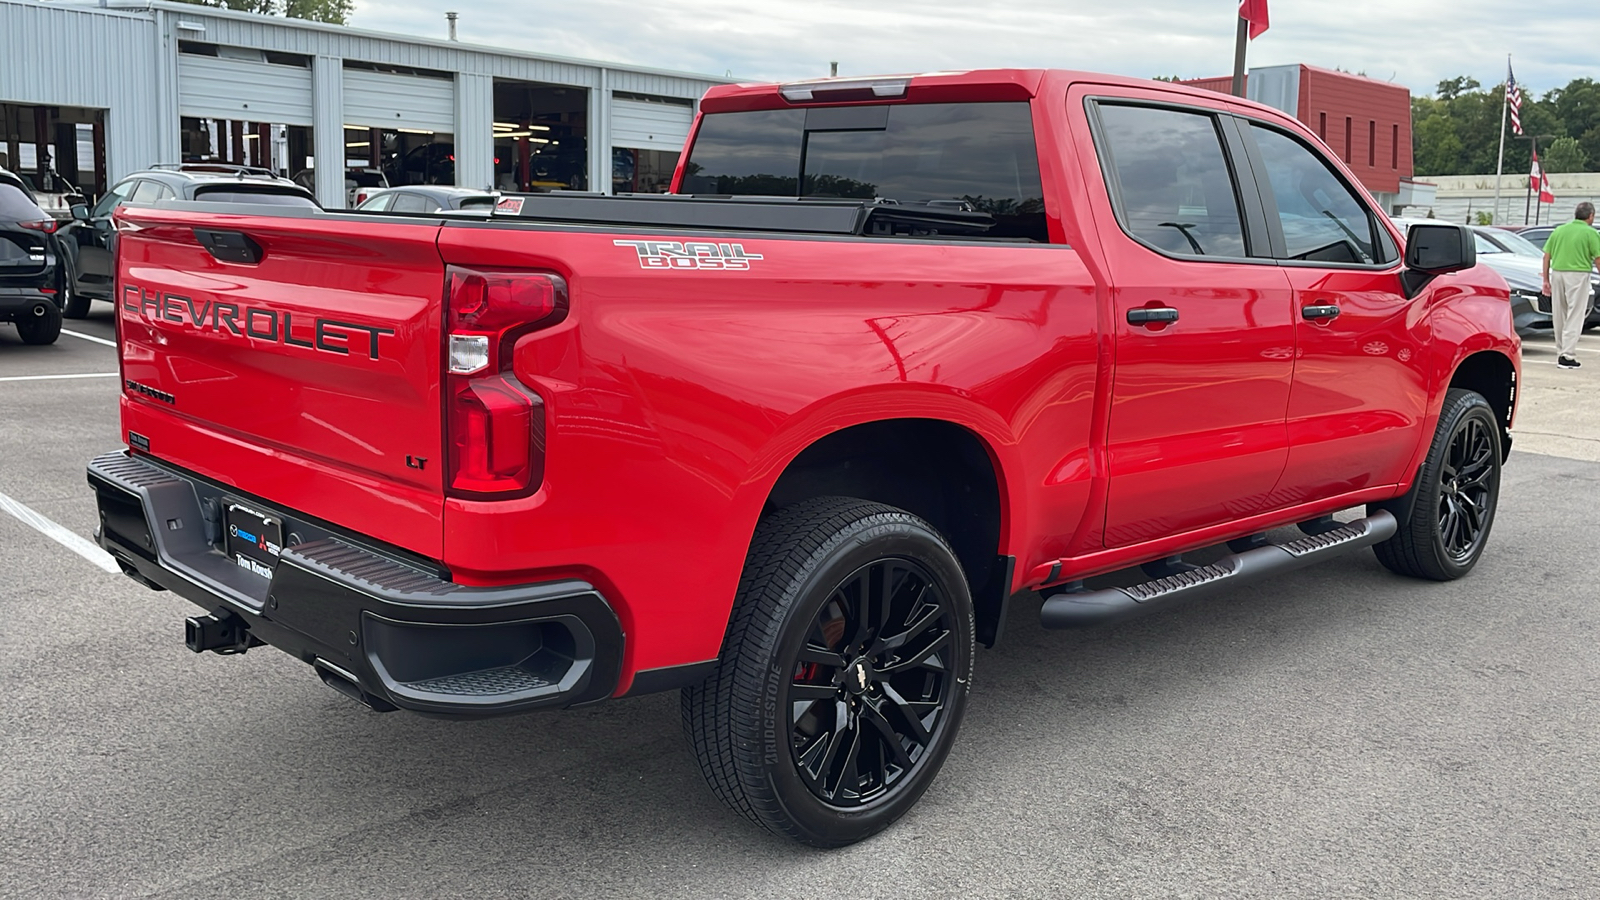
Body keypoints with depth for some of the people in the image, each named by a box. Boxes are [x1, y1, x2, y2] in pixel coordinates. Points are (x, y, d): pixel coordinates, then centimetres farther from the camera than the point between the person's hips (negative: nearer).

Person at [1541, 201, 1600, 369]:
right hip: (1578, 274, -5)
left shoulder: (1559, 230, 11)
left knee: (1559, 316, 13)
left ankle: (1561, 352, 22)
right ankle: (1567, 355, -8)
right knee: (1574, 317, -3)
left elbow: (1546, 256, 10)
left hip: (1557, 273, 5)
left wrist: (1546, 280, 14)